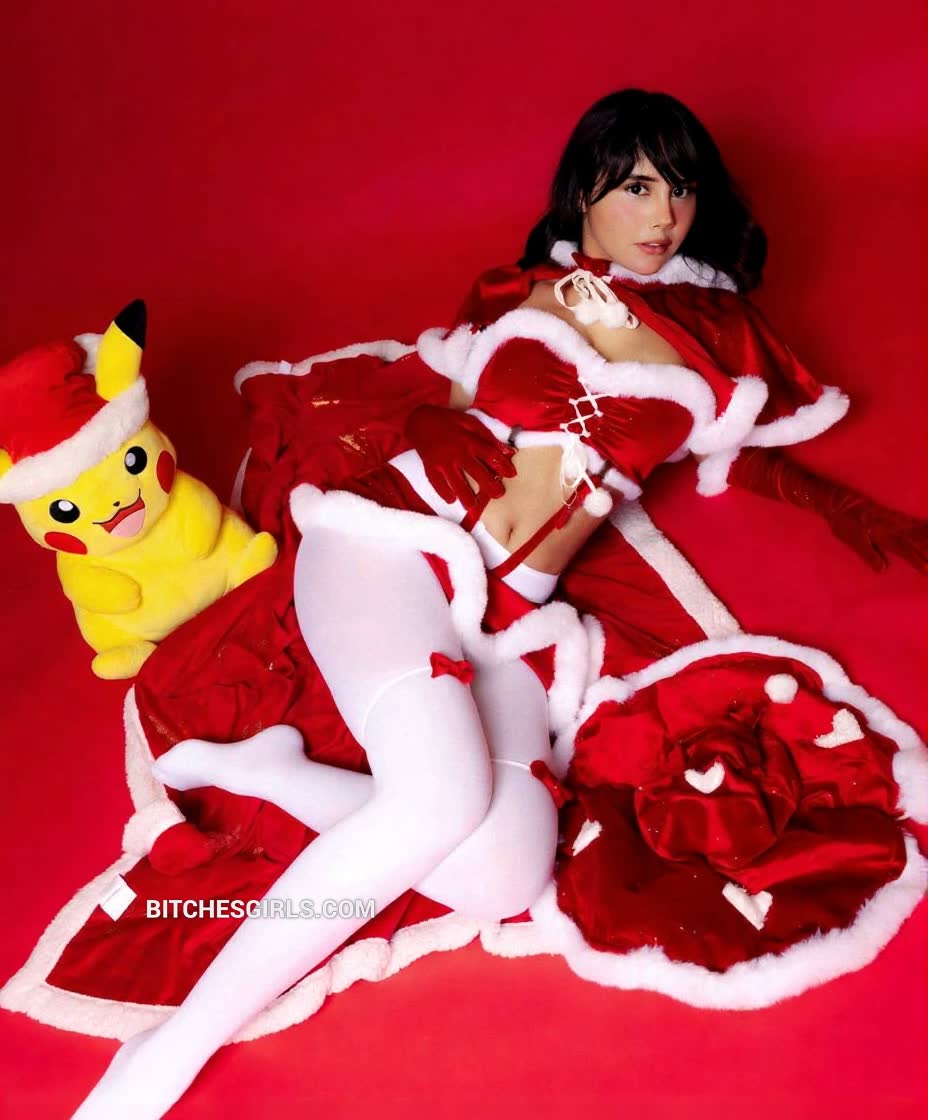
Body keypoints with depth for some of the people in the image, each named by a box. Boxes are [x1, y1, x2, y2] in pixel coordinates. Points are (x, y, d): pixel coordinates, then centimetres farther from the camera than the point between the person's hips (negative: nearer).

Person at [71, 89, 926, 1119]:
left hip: (503, 621, 3)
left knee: (504, 880, -23)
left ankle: (261, 768, -1)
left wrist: (845, 507, 15)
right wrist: (431, 432, -3)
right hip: (393, 540, -3)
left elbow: (735, 450, 31)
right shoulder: (517, 294, 14)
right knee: (446, 796, -32)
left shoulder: (712, 341, 17)